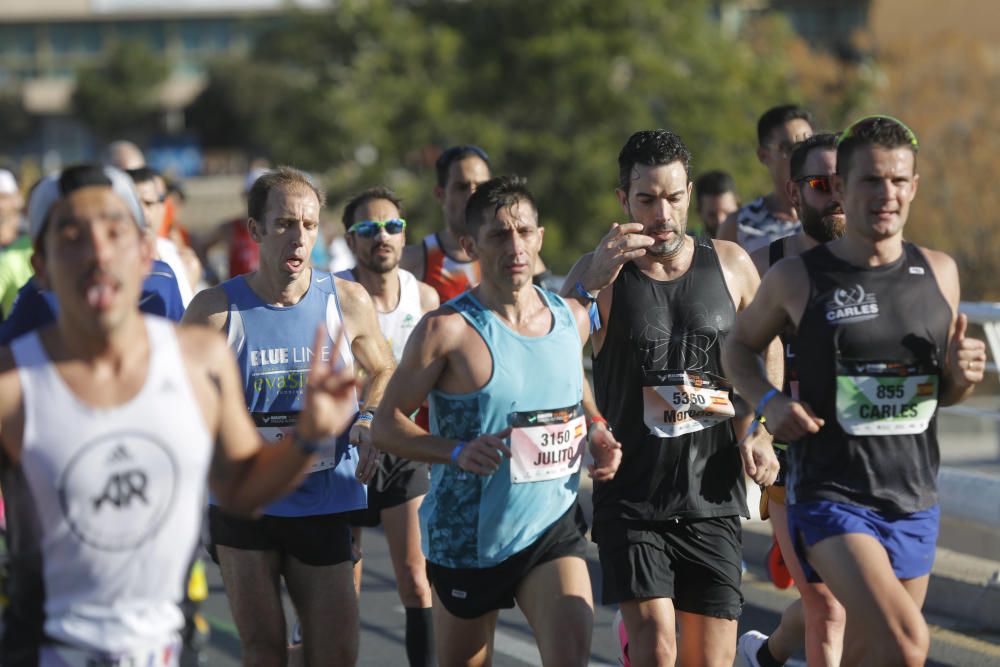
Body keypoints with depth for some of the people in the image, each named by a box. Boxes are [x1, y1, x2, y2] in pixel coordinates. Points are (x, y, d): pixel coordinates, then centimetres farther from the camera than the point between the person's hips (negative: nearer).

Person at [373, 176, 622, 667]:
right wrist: (458, 451, -25)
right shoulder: (447, 330, -12)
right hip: (468, 535, -3)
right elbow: (387, 424, -10)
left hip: (553, 527, 3)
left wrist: (596, 432, 4)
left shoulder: (571, 318, 4)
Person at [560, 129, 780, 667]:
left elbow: (767, 355, 20)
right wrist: (591, 282, -30)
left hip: (713, 497, 3)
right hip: (631, 497, -3)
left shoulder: (730, 265, 5)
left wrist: (758, 433, 5)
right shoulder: (600, 274, -3)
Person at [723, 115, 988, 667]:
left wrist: (961, 375, -5)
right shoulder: (797, 278, -5)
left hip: (915, 502, 5)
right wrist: (768, 401, -7)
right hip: (831, 495, -5)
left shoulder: (938, 272, 7)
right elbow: (739, 345, 12)